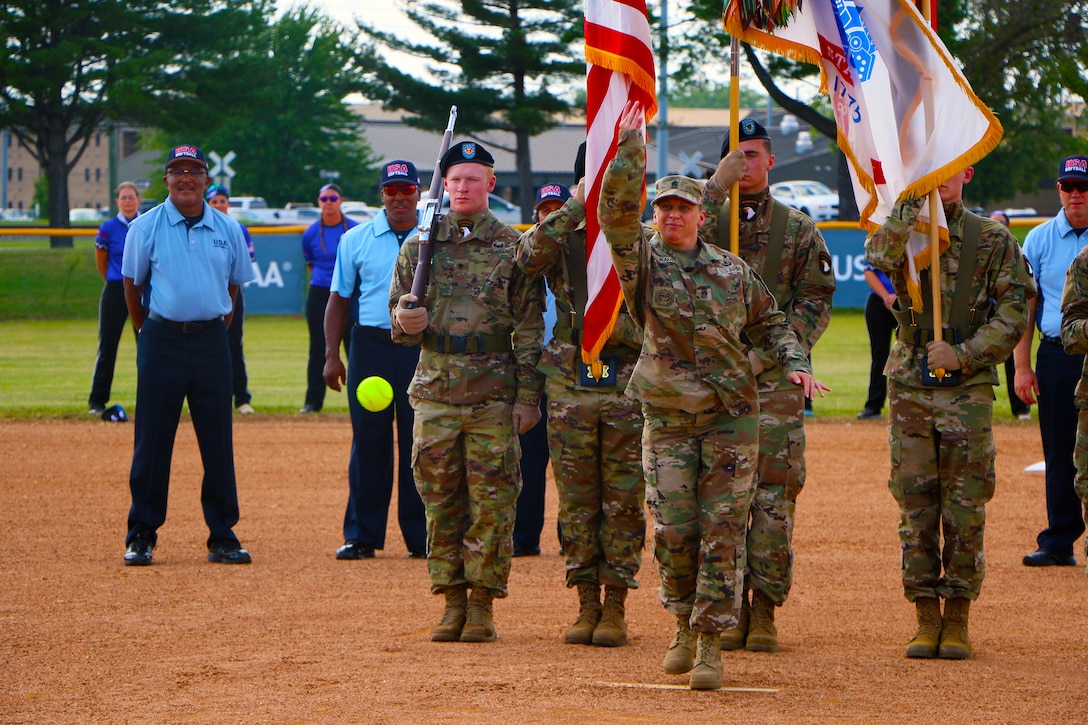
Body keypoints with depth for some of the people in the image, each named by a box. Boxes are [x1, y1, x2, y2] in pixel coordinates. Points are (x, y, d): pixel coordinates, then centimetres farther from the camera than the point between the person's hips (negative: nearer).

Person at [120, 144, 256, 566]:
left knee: (218, 441, 3)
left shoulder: (228, 230, 7)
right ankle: (141, 535, 6)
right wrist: (149, 335, 10)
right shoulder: (145, 227, 0)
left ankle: (222, 537, 8)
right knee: (152, 440, -1)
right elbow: (132, 285, 7)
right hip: (162, 338, -2)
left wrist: (214, 332, 13)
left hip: (211, 341, 2)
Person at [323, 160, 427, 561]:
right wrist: (332, 355, 1)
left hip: (422, 350, 0)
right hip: (370, 348, 0)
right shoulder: (356, 240, 9)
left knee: (420, 445, 1)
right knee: (368, 442, 1)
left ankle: (420, 536, 7)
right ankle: (361, 535, 6)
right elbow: (338, 299, 10)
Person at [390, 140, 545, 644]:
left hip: (494, 393, -3)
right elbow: (398, 314, 14)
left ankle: (483, 603, 4)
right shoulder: (420, 244, 10)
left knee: (492, 501, -3)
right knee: (440, 500, 4)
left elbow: (529, 327, 1)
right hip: (435, 391, 3)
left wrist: (528, 395, -5)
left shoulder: (512, 247, 3)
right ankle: (451, 602, 11)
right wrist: (406, 322, -11)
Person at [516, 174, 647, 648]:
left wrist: (619, 326, -13)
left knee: (624, 499, 0)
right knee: (576, 500, 4)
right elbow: (529, 256, -15)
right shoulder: (563, 240, 7)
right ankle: (587, 605, 11)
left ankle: (615, 608, 6)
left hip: (627, 386, -1)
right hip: (570, 386, 1)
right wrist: (575, 206, -15)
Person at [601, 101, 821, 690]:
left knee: (723, 529, -5)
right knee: (673, 530, -4)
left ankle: (711, 642, -2)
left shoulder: (731, 269, 10)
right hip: (668, 415, -1)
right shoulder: (642, 258, 2)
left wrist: (795, 362, 4)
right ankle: (684, 624, 21)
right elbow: (615, 210, -14)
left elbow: (769, 322, 21)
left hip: (732, 413, 1)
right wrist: (630, 147, -21)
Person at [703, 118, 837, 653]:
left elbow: (816, 304, 5)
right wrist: (715, 188, -18)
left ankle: (765, 609, 0)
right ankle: (729, 607, 5)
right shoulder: (708, 216, 11)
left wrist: (767, 352, -8)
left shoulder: (798, 229, 10)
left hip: (776, 378, -1)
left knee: (775, 493, -4)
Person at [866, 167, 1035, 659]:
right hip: (910, 385, 1)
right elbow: (879, 257, -17)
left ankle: (957, 621, 7)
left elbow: (1014, 312, -1)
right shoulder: (903, 231, 7)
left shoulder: (993, 240, 4)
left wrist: (963, 354, -12)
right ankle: (926, 620, 10)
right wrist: (913, 197, -19)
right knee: (915, 505, 3)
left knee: (965, 507, -1)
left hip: (968, 387, -1)